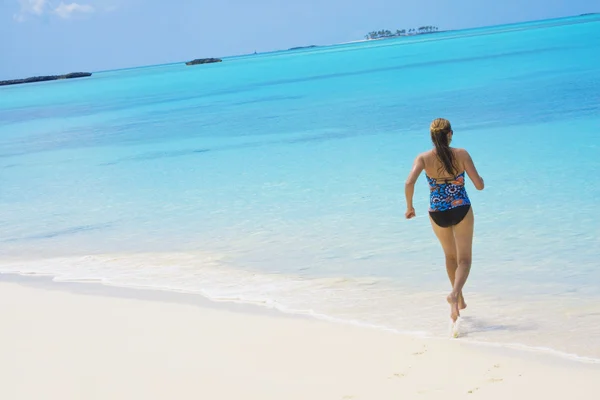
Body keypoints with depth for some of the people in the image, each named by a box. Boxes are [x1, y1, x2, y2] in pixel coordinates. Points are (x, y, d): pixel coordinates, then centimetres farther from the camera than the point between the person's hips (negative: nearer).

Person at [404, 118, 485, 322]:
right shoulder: (461, 154, -10)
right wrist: (478, 177, 14)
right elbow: (479, 185, -10)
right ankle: (455, 294, -23)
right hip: (461, 211, -2)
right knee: (464, 259, 6)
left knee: (450, 256, 25)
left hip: (438, 214, 2)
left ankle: (460, 300, 37)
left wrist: (409, 207, -7)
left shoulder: (424, 158, -9)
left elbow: (409, 183, -23)